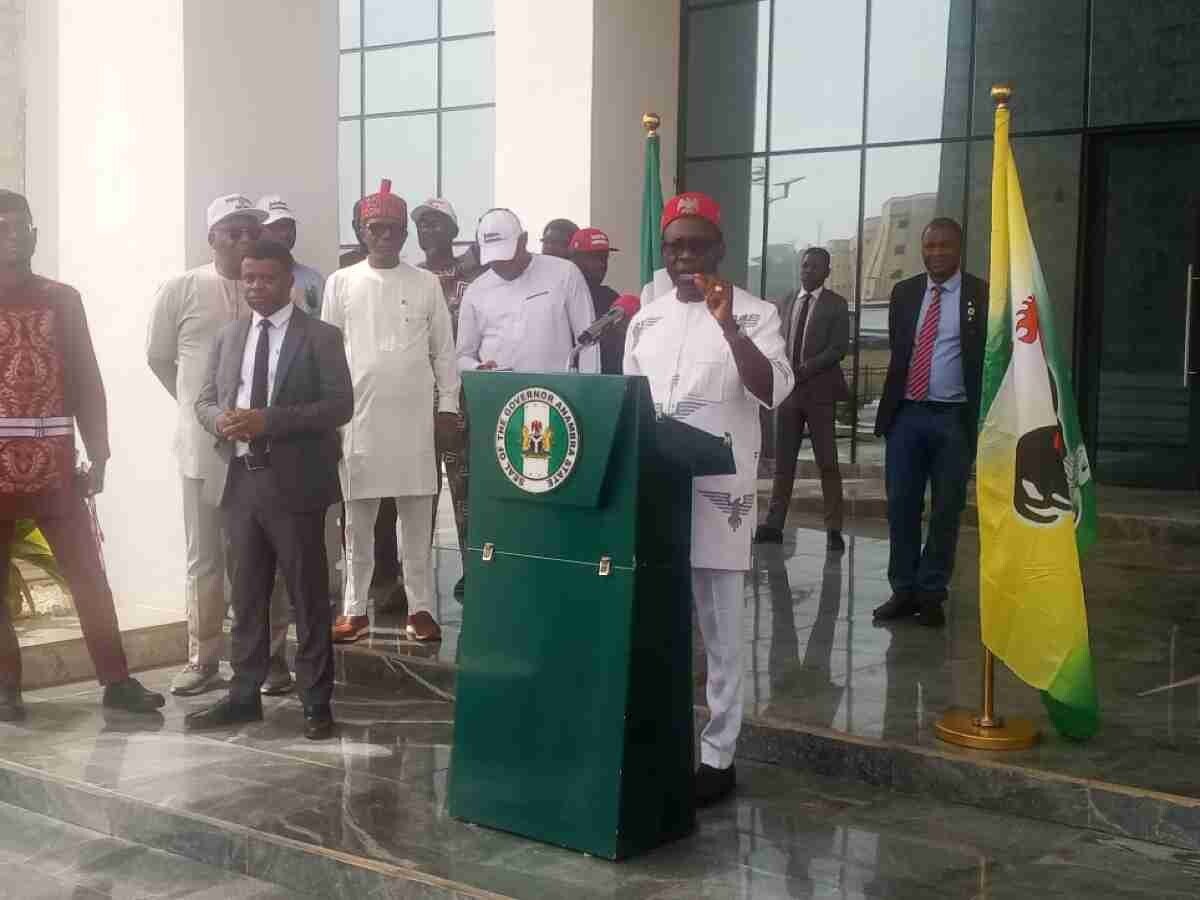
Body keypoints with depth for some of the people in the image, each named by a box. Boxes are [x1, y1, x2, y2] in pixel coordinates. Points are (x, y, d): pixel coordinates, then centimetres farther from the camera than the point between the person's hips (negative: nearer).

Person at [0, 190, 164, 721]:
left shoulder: (63, 301, 8)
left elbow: (86, 382, 9)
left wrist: (96, 457, 3)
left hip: (54, 468, 1)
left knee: (89, 576, 0)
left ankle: (116, 681, 5)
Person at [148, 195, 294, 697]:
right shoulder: (180, 290, -1)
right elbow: (158, 358, 9)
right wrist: (199, 408, 8)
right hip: (205, 445, 0)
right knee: (205, 558, 8)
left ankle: (271, 656, 18)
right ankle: (201, 659, 18)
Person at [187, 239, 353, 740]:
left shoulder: (320, 337, -2)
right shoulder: (228, 337, 14)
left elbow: (340, 405, -10)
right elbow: (204, 399, 16)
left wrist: (268, 421, -19)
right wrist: (219, 419, -10)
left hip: (295, 483, -5)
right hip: (241, 480, 5)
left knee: (307, 595, 2)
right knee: (247, 594, 12)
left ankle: (316, 703, 10)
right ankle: (244, 695, 22)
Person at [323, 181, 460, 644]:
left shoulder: (426, 284, 5)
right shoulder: (341, 282, 4)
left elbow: (443, 350, 7)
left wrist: (448, 407, 2)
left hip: (414, 416, 0)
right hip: (358, 415, 0)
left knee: (417, 521, 4)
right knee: (358, 521, 6)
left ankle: (420, 609, 12)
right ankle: (355, 609, 15)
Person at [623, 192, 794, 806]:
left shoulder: (754, 315, -2)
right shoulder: (645, 320, 13)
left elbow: (773, 392, -16)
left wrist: (728, 325, -24)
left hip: (717, 492, -5)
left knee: (720, 630, 2)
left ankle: (717, 754, 11)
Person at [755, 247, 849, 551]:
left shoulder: (836, 304, 1)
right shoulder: (787, 303, 15)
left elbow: (839, 348, -7)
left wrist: (805, 369, -16)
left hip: (819, 390, -4)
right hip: (787, 389, 4)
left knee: (827, 462, -3)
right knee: (783, 461, 5)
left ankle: (833, 529, -1)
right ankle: (774, 524, 8)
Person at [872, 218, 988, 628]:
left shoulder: (982, 296, -2)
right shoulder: (904, 292, 10)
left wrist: (984, 419, -10)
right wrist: (888, 407, 12)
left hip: (955, 418, -3)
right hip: (906, 414, 3)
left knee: (946, 510, 3)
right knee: (901, 506, 4)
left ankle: (932, 594, 12)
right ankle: (903, 590, 13)